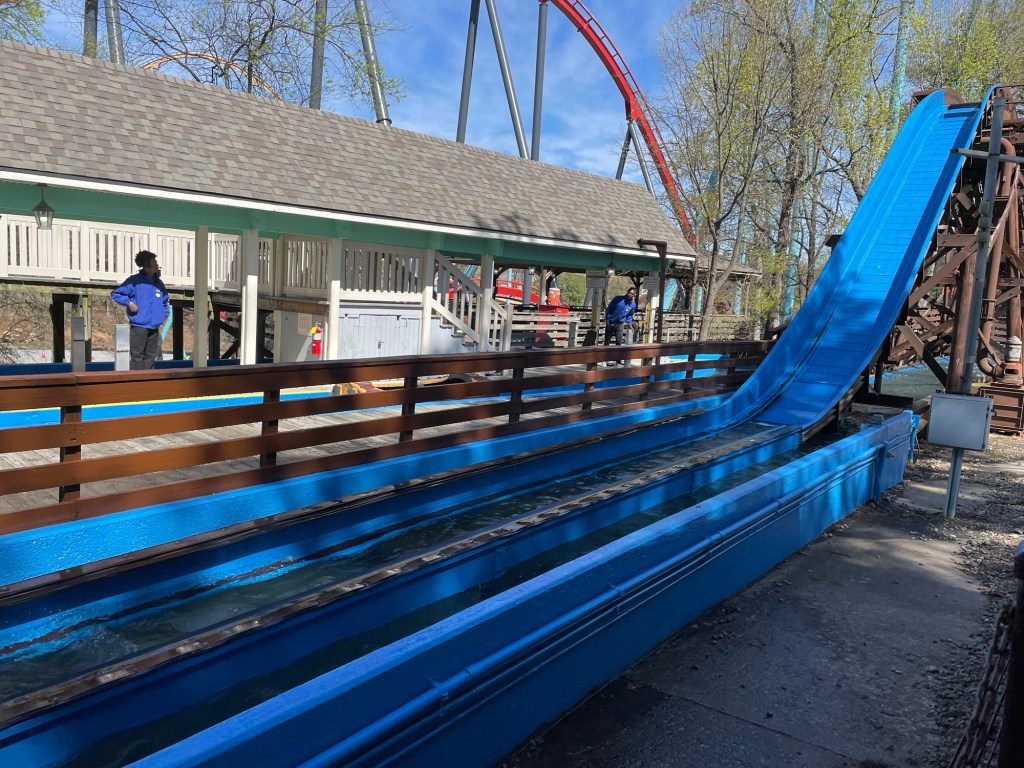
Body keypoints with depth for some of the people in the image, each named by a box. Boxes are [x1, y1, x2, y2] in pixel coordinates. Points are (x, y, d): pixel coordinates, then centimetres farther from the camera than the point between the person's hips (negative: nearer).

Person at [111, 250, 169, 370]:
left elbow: (165, 301, 27)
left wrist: (163, 314, 14)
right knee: (137, 356, -6)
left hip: (154, 328, 6)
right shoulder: (135, 281, -6)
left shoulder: (158, 283, 12)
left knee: (151, 357, 10)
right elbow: (115, 294, -4)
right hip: (138, 327, -6)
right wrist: (129, 302, -14)